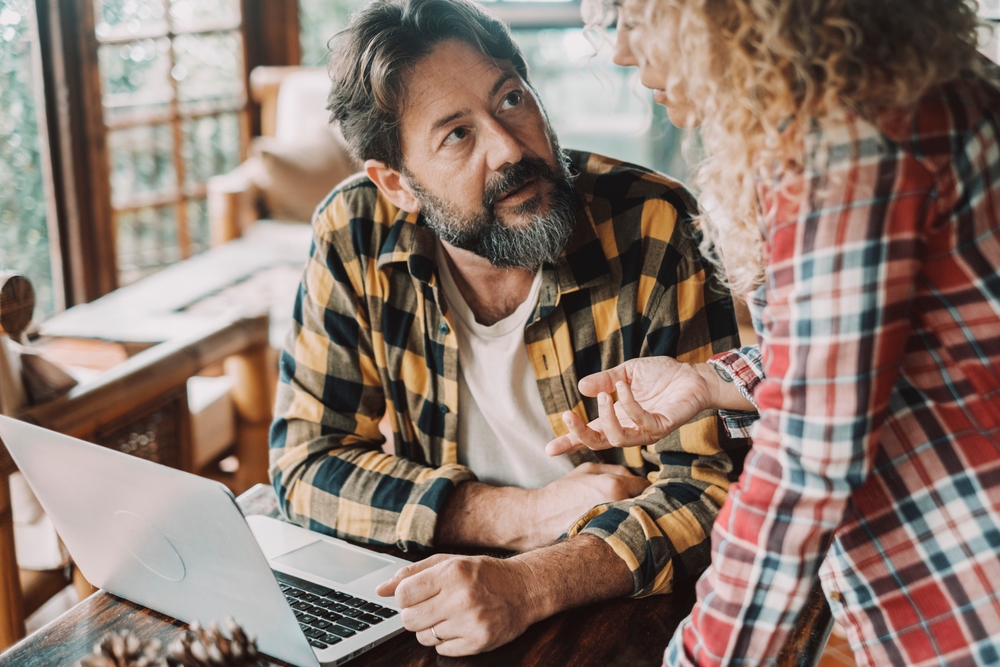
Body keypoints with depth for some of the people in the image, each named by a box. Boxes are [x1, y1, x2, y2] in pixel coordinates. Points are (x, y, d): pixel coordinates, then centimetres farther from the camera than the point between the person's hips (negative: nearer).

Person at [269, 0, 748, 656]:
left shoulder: (652, 228, -16)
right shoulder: (355, 237, -8)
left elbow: (709, 480, -17)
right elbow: (306, 464, -6)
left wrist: (525, 586, -33)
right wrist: (526, 514, -17)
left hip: (628, 618, -1)